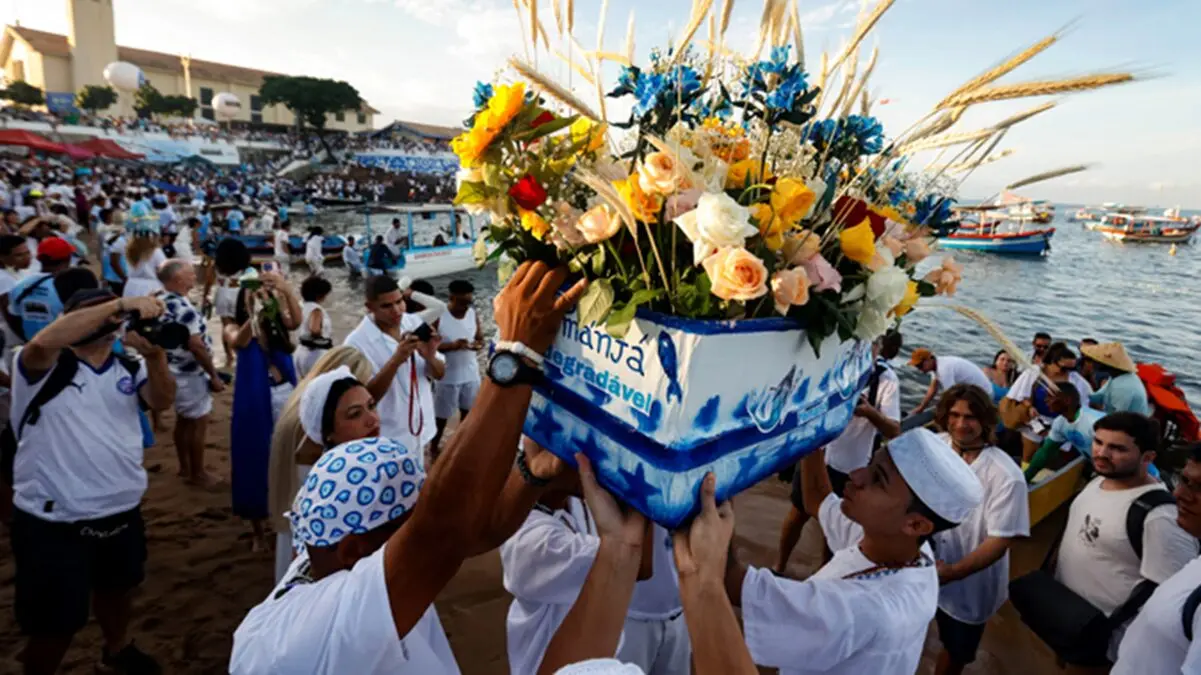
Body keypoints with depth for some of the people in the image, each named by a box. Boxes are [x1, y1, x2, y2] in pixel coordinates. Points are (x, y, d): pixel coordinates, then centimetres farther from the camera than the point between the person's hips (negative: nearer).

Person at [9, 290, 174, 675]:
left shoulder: (128, 369, 4)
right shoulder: (47, 368, -10)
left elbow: (162, 401, -12)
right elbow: (44, 341, -33)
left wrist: (154, 354, -29)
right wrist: (121, 303, -35)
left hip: (122, 512, 6)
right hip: (54, 522, -5)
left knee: (117, 588, 28)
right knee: (56, 625, 8)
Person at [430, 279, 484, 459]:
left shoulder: (473, 314, -4)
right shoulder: (438, 316, -17)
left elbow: (481, 339, 5)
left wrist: (477, 345, -19)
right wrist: (453, 345, -30)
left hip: (471, 374, 4)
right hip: (447, 376, -4)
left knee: (468, 411, 18)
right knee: (441, 415, 10)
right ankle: (433, 447, 32)